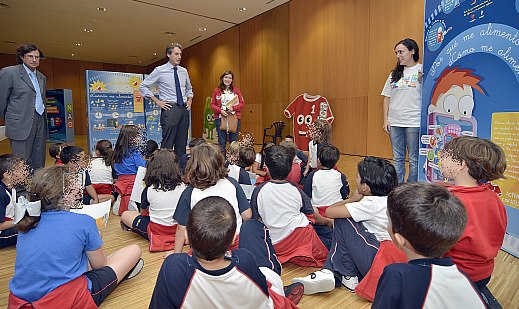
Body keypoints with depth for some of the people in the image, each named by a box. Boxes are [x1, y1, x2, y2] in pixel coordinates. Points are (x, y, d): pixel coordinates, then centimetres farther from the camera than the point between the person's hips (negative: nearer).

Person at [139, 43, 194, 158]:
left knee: (182, 143, 7)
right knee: (167, 144, -8)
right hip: (170, 109, -5)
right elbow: (143, 86, 0)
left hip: (184, 109, 5)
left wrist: (189, 100, 11)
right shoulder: (160, 70, -2)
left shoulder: (184, 71, 13)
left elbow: (189, 89, 28)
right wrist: (157, 101, -6)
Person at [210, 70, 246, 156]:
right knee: (222, 142, 3)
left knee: (234, 142, 2)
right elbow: (212, 105, 5)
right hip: (220, 118, 0)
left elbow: (242, 104, 5)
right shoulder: (217, 90, 7)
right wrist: (220, 110, -12)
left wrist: (233, 108, -11)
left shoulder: (236, 90, 8)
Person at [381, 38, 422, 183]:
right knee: (397, 158, 11)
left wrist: (422, 79, -22)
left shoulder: (422, 70, -2)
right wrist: (385, 119, 7)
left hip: (414, 122, -5)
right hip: (394, 122, 5)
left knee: (414, 159, 5)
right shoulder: (395, 73, 13)